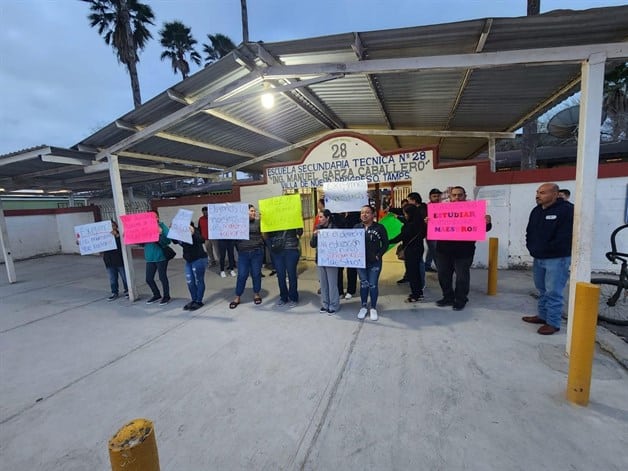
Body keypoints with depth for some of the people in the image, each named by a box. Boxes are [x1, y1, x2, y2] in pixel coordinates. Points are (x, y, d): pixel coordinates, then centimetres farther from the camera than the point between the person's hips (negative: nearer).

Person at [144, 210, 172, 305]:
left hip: (161, 257, -5)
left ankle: (166, 296, 21)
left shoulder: (162, 226, -7)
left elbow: (168, 241, -16)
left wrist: (161, 234, -30)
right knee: (149, 279, 11)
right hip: (149, 258, 5)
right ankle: (157, 295, 31)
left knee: (162, 277, 4)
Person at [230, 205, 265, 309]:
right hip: (243, 253, 0)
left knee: (256, 274, 8)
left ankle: (256, 294, 27)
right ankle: (237, 297, 16)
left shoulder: (258, 222, 5)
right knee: (242, 275, 4)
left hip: (257, 252, 0)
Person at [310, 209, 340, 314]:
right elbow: (312, 245, 3)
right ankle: (325, 304, 26)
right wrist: (314, 235, -12)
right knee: (323, 283, 13)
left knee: (332, 284, 4)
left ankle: (333, 305, 18)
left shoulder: (334, 228, -10)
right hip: (320, 259, 5)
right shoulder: (317, 228, 5)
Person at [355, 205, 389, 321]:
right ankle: (364, 307, 25)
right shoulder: (357, 227, 3)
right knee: (363, 284, 10)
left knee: (373, 285, 3)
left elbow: (385, 243, -4)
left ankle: (373, 308, 20)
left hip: (374, 262, -2)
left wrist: (379, 255, -11)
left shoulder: (379, 227, -6)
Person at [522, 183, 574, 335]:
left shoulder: (567, 209, -13)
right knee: (542, 290, 17)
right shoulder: (536, 211, 10)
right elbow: (530, 232, 17)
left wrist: (544, 250, -13)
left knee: (553, 292, -3)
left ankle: (553, 323, 7)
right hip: (538, 258, 8)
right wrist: (532, 247, 4)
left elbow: (564, 237, -19)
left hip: (557, 258, -8)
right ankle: (542, 315, 29)